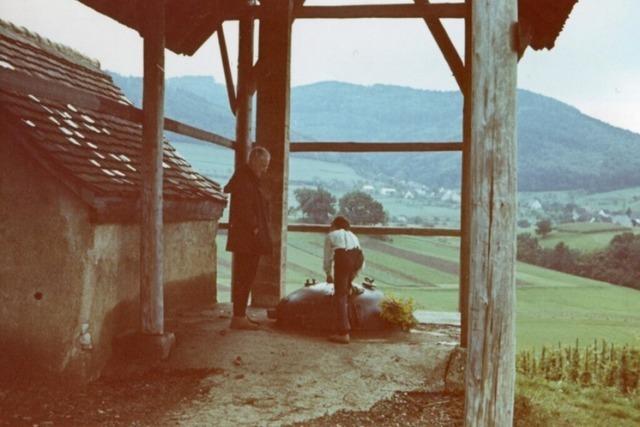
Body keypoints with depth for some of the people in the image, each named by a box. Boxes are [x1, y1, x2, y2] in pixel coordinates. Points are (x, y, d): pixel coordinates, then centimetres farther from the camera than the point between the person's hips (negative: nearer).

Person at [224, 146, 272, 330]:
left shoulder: (251, 179, 20)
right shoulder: (242, 179, -13)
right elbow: (243, 208, -21)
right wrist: (254, 228, -17)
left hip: (250, 240, 10)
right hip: (245, 238, -10)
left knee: (245, 277, 13)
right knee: (243, 277, -7)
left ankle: (240, 315, 20)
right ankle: (238, 317, -4)